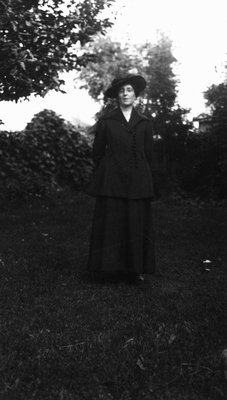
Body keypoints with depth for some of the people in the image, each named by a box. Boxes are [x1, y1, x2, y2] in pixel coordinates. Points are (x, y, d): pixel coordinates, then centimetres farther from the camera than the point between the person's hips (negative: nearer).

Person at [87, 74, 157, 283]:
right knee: (110, 222, -1)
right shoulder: (105, 121, 6)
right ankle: (109, 267, 8)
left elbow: (149, 154, 13)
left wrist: (146, 178, 10)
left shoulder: (145, 123, 11)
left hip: (138, 182, 2)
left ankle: (135, 269, 13)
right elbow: (97, 152, 10)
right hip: (111, 181, -1)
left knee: (137, 224, 4)